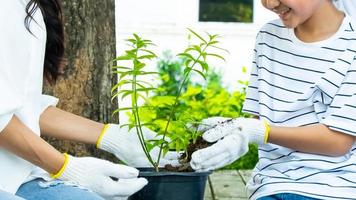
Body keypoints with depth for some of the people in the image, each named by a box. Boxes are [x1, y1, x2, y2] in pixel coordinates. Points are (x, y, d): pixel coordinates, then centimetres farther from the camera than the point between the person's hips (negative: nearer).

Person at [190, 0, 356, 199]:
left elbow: (339, 140, -13)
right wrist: (235, 129, -13)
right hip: (275, 183, 2)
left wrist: (255, 132, -21)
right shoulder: (268, 36, 8)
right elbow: (261, 120, 10)